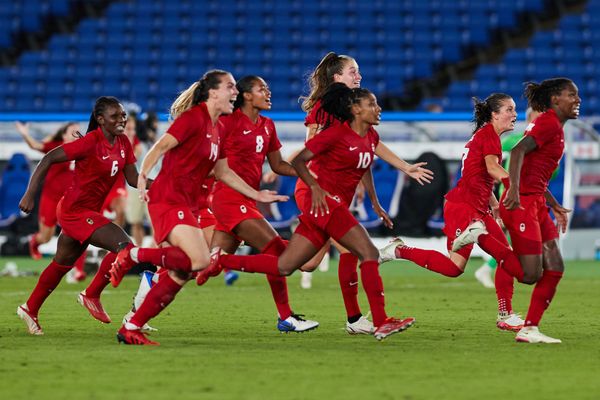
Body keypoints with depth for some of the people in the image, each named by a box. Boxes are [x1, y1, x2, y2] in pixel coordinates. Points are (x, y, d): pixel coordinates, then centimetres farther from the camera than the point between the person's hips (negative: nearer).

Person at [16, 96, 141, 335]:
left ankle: (30, 309, 38)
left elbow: (133, 179, 4)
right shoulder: (91, 143, -22)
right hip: (76, 210, -9)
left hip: (90, 212, 9)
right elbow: (49, 159, -20)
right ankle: (91, 295, -1)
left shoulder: (123, 143, 1)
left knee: (63, 262, 22)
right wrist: (30, 195, -23)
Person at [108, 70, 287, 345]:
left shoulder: (218, 129, 17)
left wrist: (256, 195, 26)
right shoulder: (194, 117, -10)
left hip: (187, 206, 9)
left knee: (180, 276, 4)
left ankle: (131, 329, 8)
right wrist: (142, 177, -31)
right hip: (168, 200, -9)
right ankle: (133, 255, -11)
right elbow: (160, 147, -17)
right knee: (199, 261, -25)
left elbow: (222, 172, 26)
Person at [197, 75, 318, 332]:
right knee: (276, 249, -13)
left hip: (248, 201, 8)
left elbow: (277, 165, 20)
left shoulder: (267, 126, 14)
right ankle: (285, 318, -7)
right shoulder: (229, 121, -9)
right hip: (230, 198, -8)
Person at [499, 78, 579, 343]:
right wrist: (513, 188, -35)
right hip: (521, 202, -10)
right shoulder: (549, 123, -10)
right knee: (532, 274, -12)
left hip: (536, 203, 10)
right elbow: (518, 150, -25)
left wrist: (555, 207, 26)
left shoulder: (553, 126, 19)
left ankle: (529, 329, 6)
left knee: (555, 268, 4)